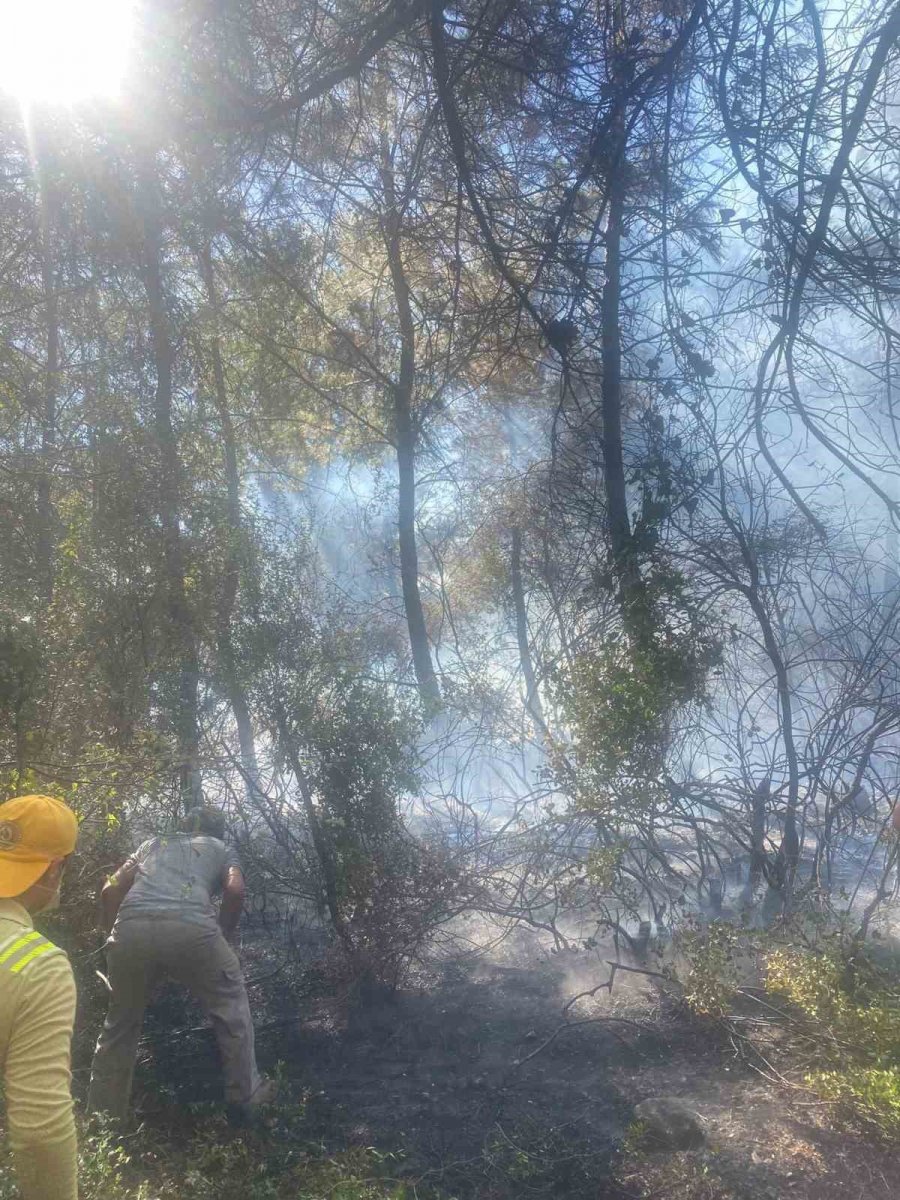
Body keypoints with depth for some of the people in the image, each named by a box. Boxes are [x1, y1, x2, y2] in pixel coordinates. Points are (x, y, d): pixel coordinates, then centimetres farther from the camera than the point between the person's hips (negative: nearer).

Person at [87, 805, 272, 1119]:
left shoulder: (153, 843, 36)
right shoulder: (221, 848, 29)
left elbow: (110, 890, 24)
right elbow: (235, 890, 10)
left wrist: (113, 935, 32)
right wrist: (221, 936, 22)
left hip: (131, 928, 3)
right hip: (191, 927, -2)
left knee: (120, 1022, 25)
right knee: (231, 1004, 21)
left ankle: (102, 1113, 31)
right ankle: (246, 1093, 27)